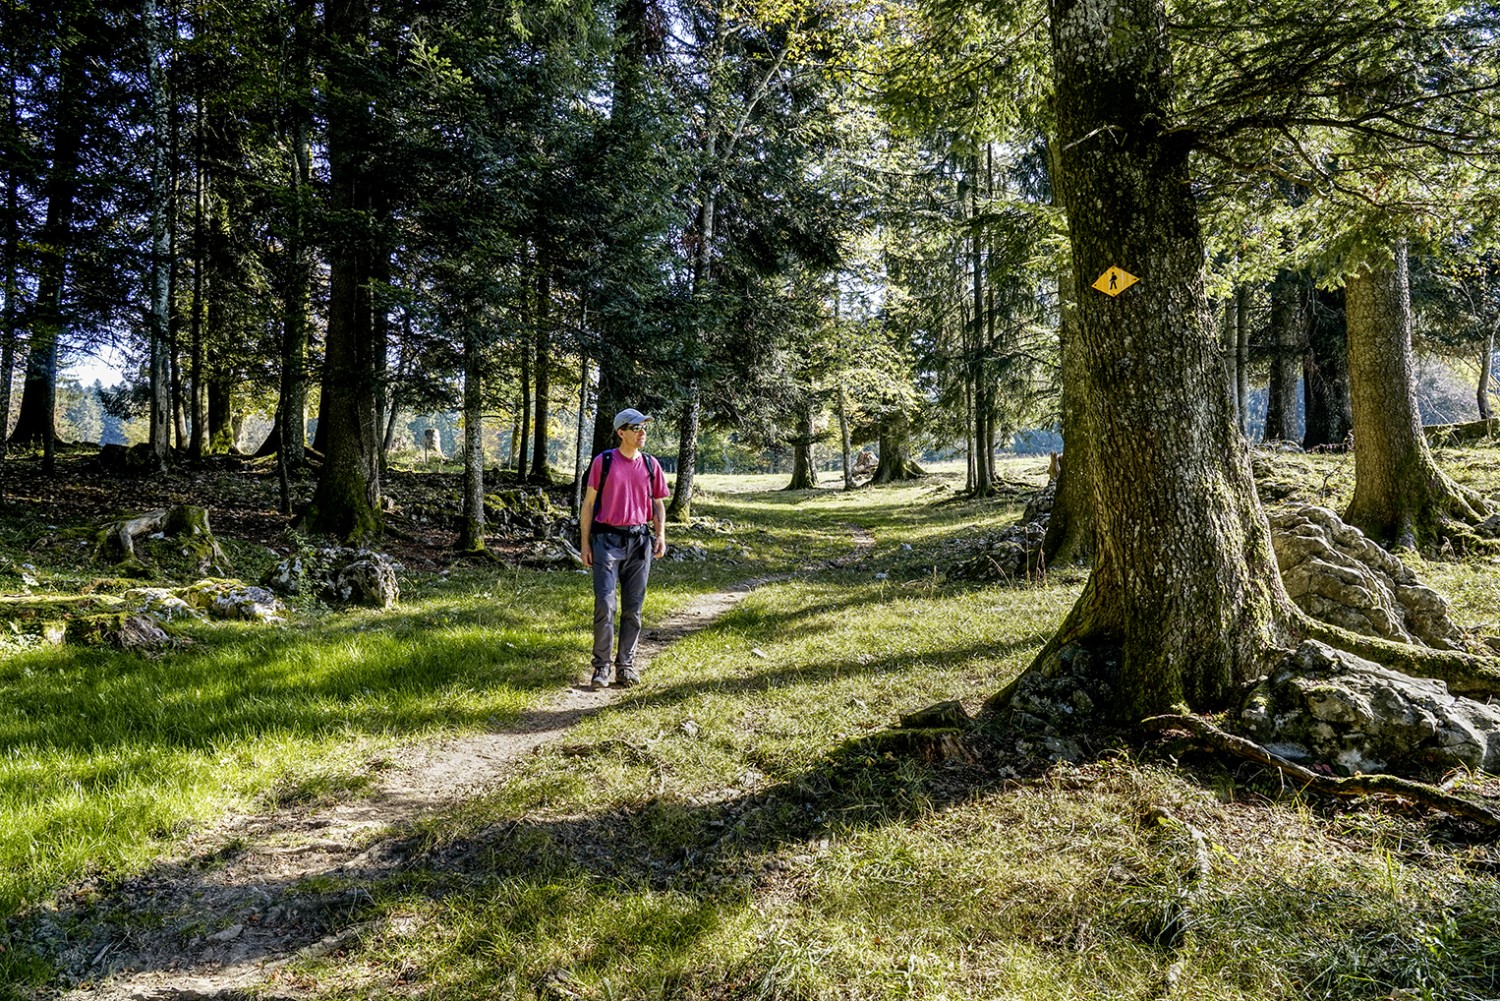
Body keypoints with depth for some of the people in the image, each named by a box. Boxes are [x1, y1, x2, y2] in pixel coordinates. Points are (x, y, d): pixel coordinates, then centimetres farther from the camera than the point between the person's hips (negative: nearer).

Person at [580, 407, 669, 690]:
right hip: (607, 539, -3)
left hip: (639, 540, 3)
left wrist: (661, 534, 0)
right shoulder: (603, 462, -1)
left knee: (633, 608, 7)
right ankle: (601, 666, 3)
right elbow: (588, 503, 3)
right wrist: (584, 543, -1)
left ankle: (626, 664, 16)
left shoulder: (651, 465, 8)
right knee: (604, 604, -8)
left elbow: (658, 504, 16)